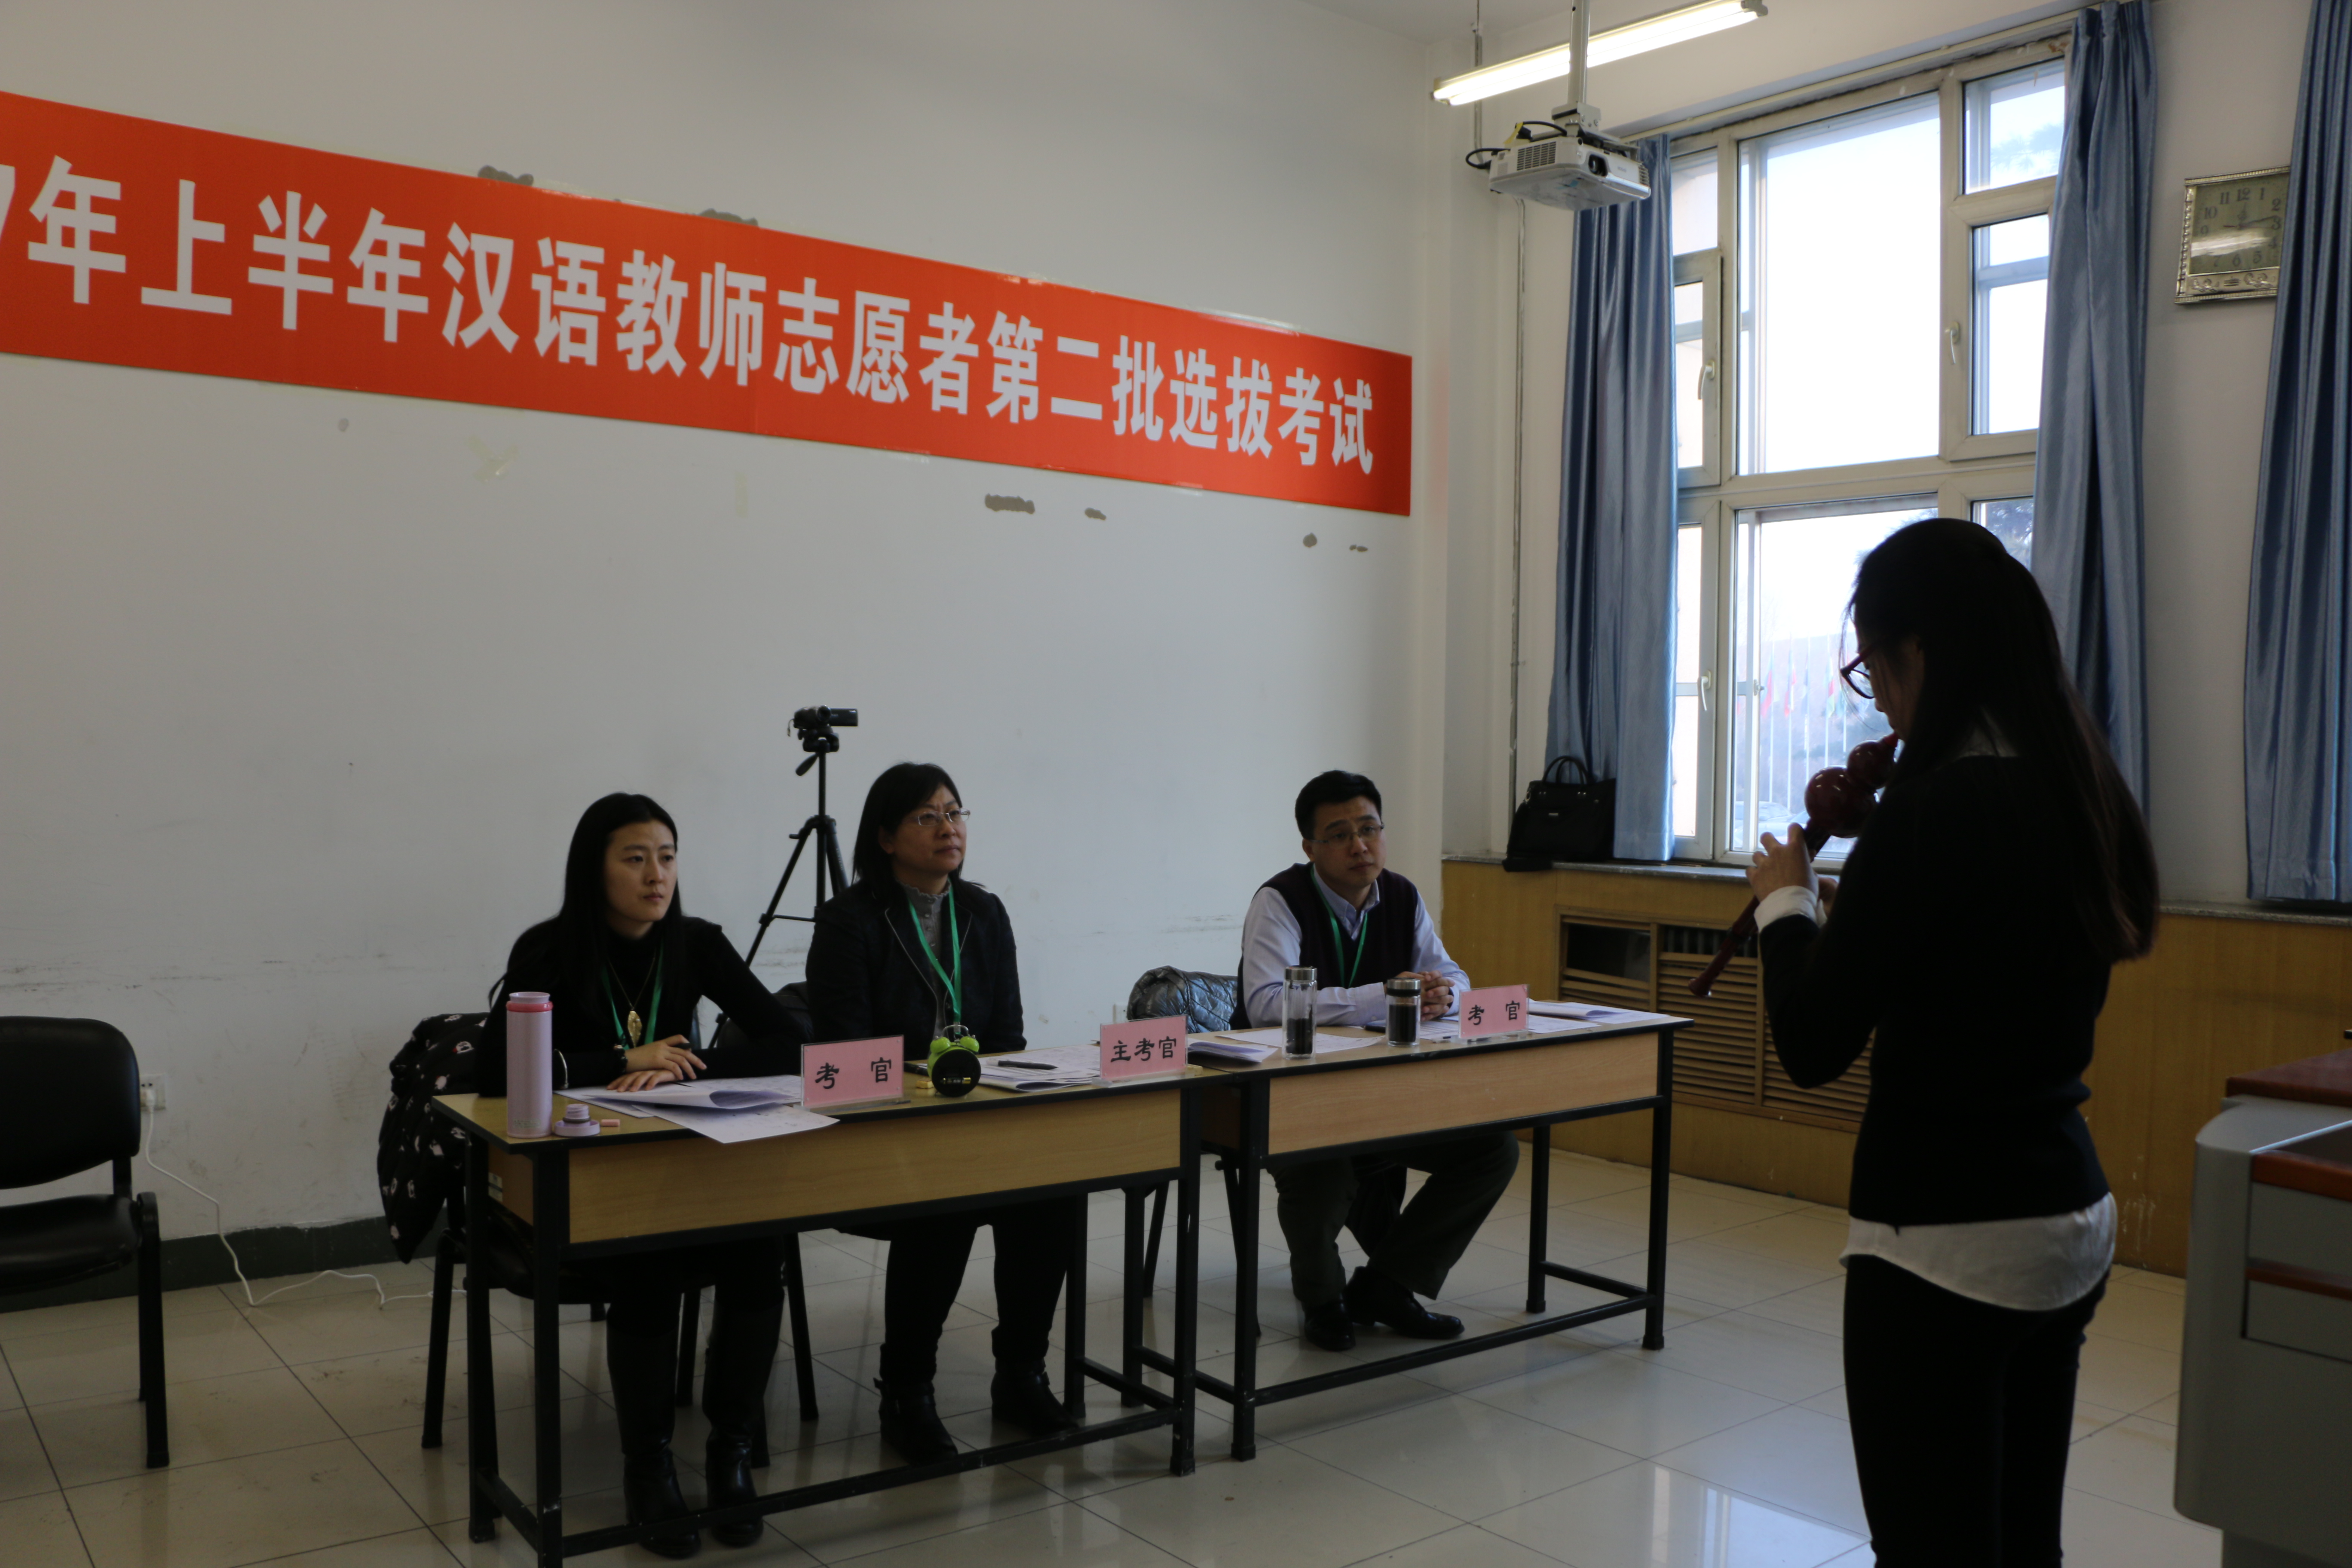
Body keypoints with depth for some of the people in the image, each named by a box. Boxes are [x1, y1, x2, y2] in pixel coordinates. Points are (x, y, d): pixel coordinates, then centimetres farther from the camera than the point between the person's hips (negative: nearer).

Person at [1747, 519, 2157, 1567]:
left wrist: (1787, 901, -2)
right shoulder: (2078, 794, 6)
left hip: (1945, 1240, -9)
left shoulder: (1935, 807, -20)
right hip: (2069, 1217, 9)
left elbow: (1812, 1047, -18)